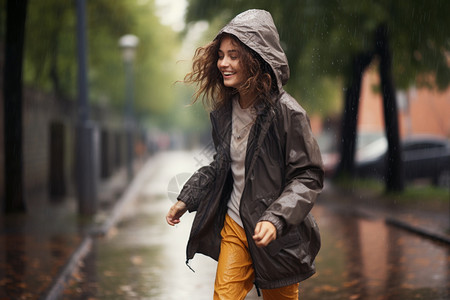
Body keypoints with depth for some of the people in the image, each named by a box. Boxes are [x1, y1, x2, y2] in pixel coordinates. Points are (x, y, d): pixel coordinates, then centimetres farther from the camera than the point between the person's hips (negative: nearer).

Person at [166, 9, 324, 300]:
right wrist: (186, 200, 10)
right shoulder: (223, 111, 2)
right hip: (233, 225, 5)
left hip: (277, 233, -5)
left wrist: (276, 219, -28)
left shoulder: (287, 112, -19)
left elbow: (309, 177, -17)